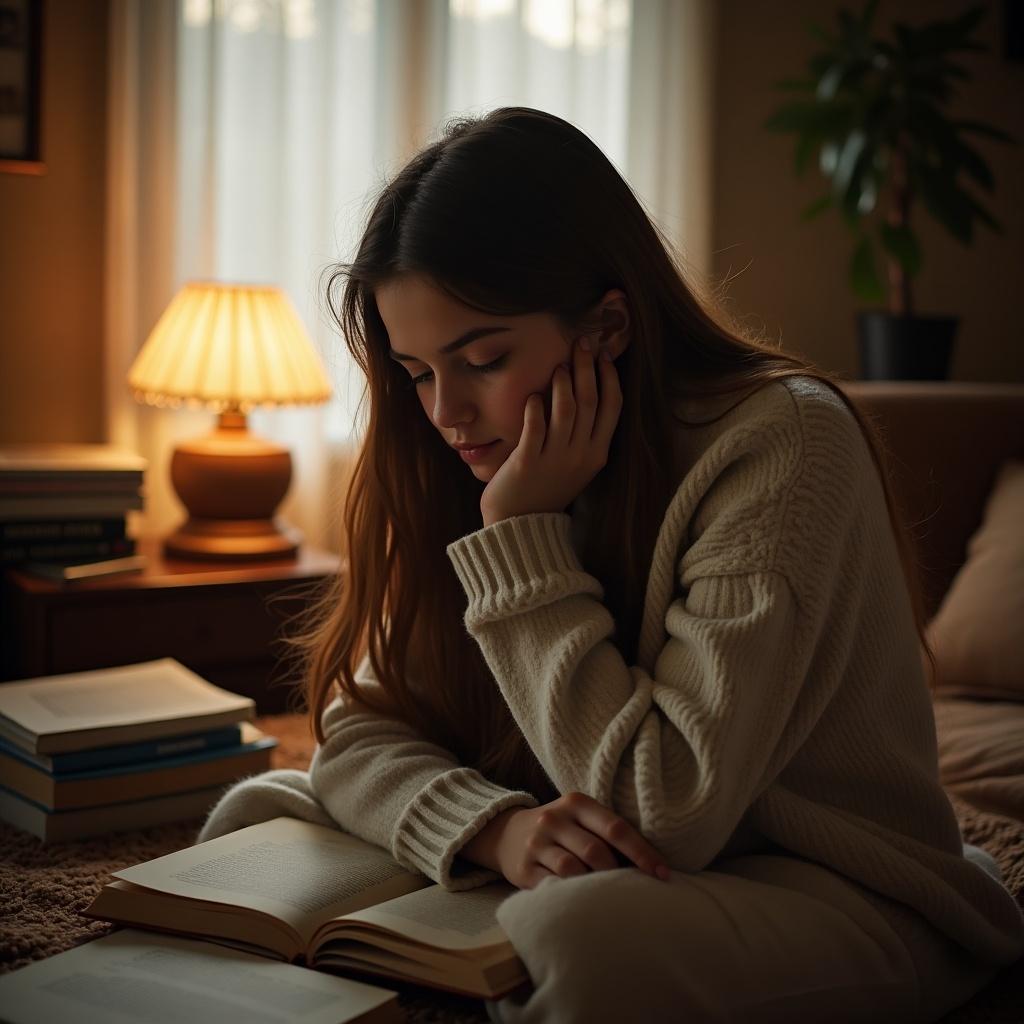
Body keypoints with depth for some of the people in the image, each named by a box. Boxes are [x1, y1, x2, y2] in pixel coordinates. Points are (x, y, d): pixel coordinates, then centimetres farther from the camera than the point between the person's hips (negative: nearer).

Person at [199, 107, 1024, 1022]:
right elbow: (359, 730, -5)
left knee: (578, 935, -36)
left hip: (828, 898, -5)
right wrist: (497, 827, -26)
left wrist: (521, 534, -24)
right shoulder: (481, 457, -1)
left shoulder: (783, 444, -22)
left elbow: (662, 815, -25)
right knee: (261, 815, -5)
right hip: (588, 873, 6)